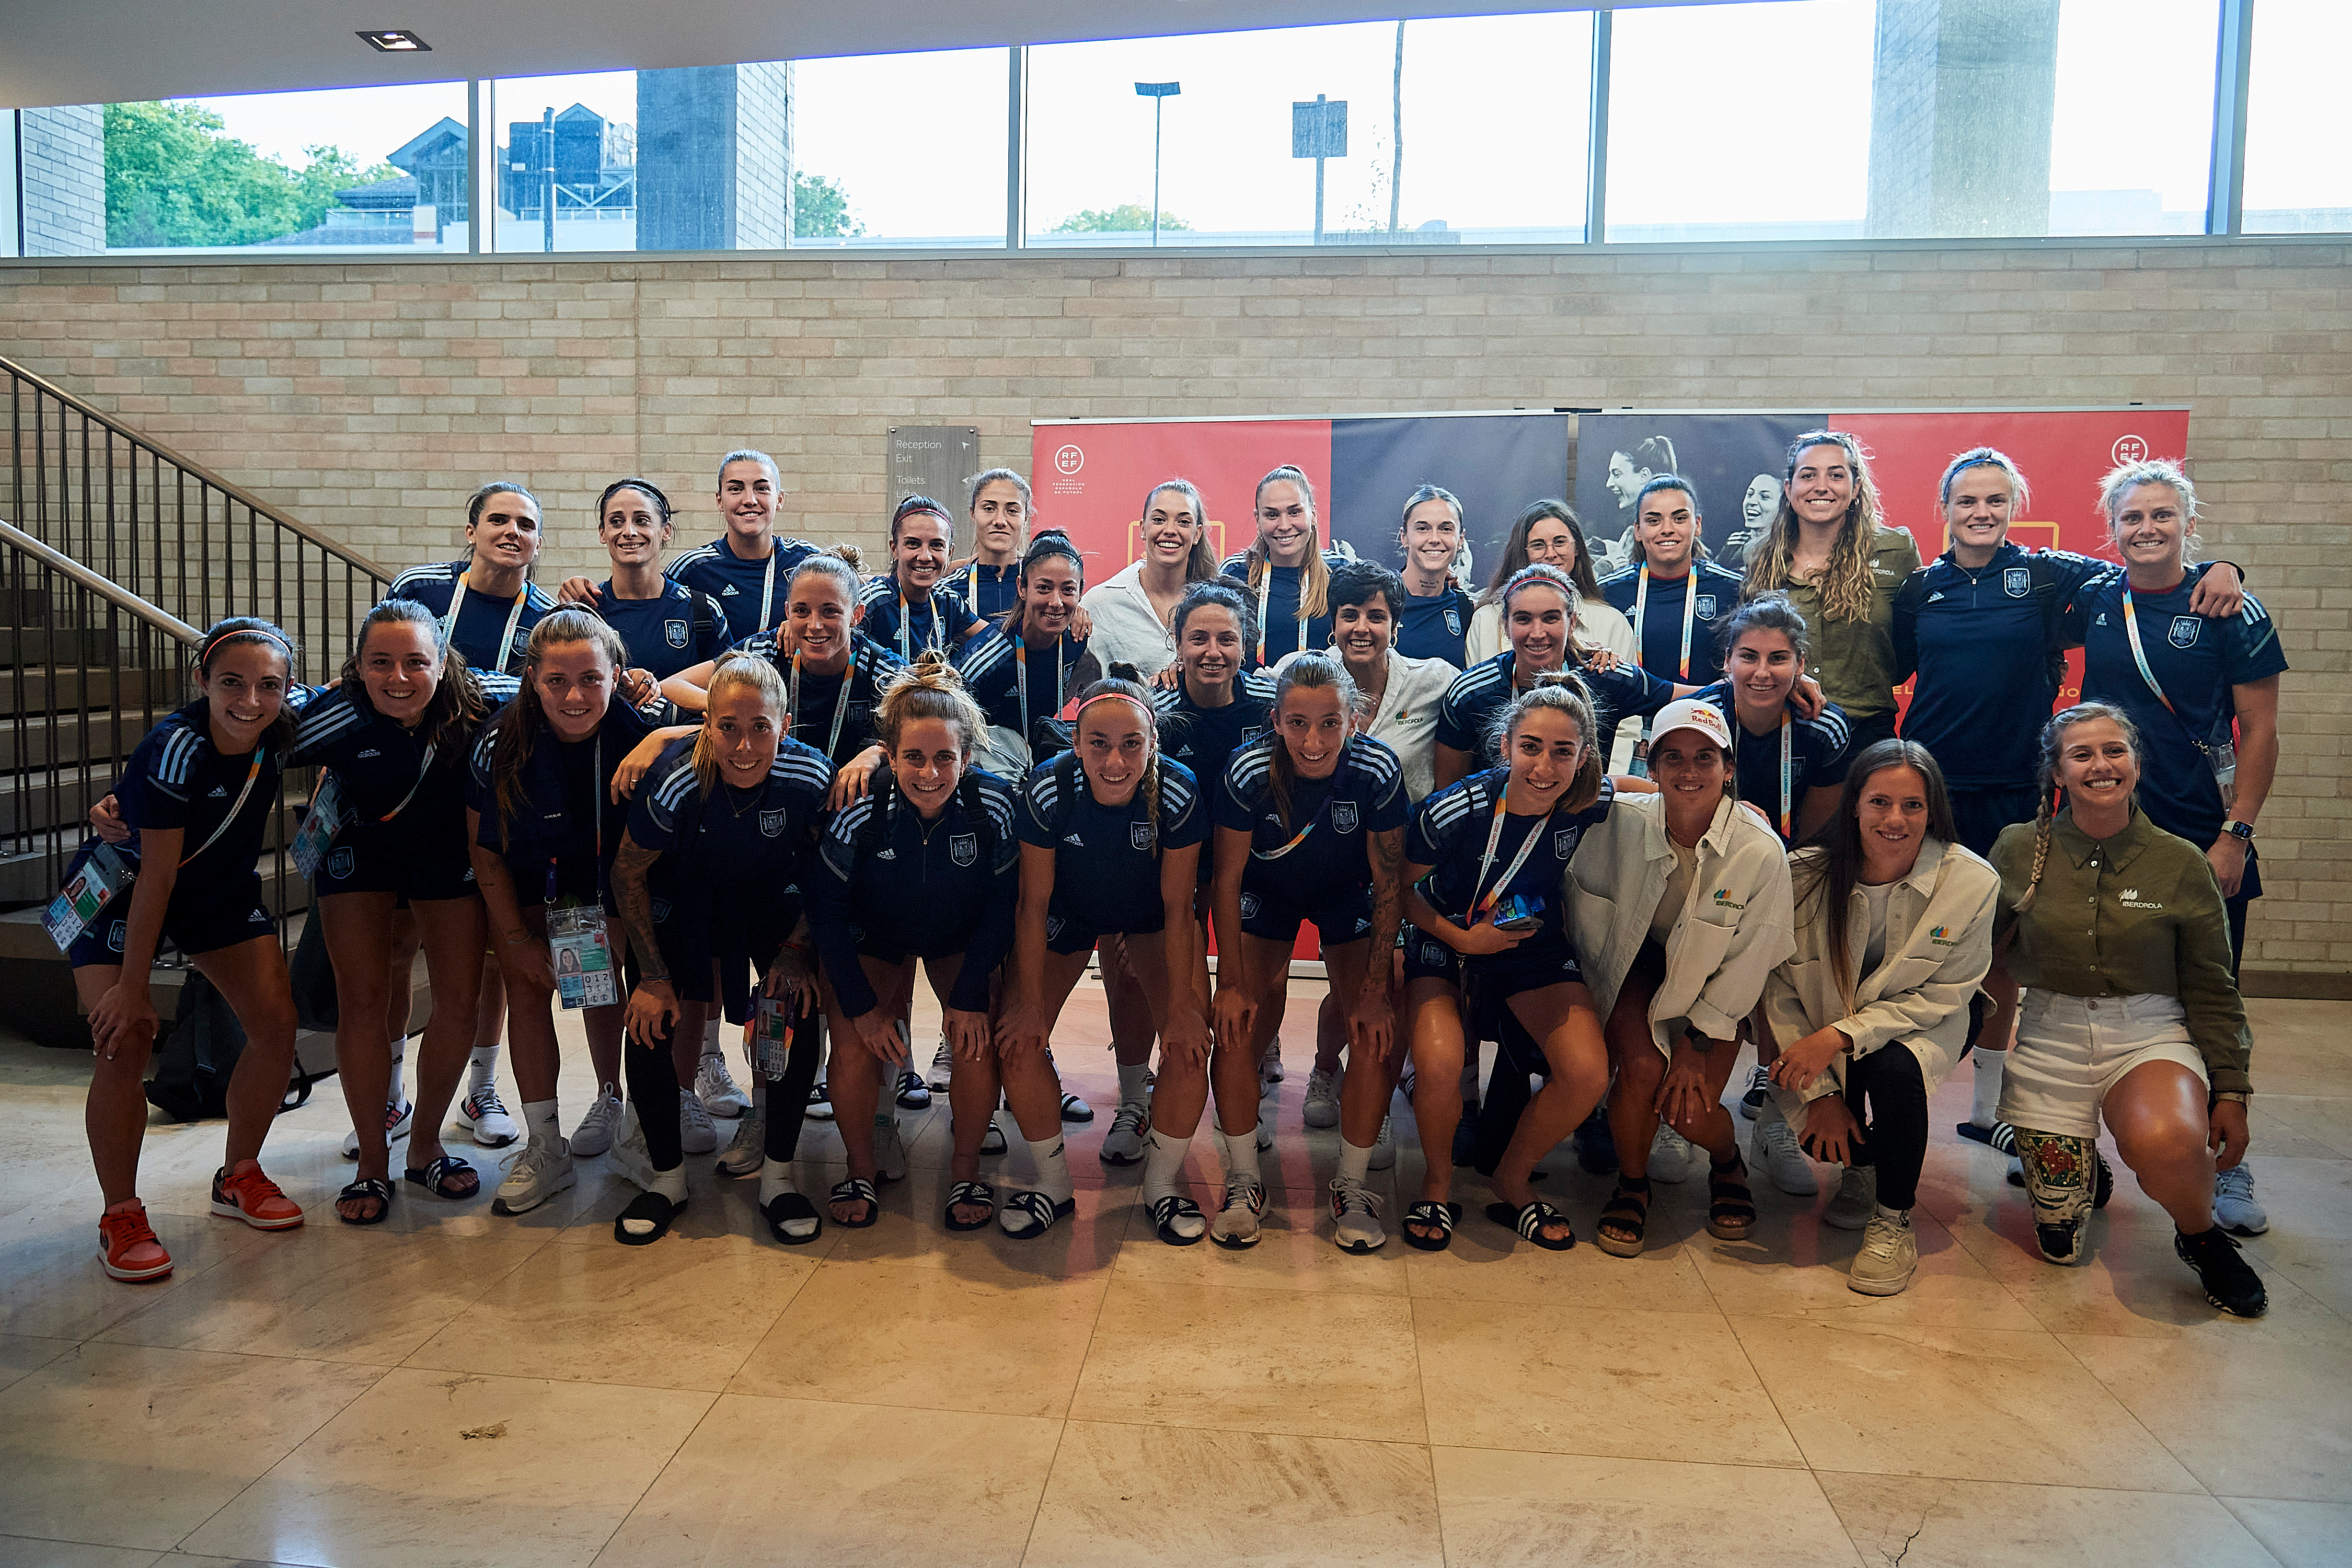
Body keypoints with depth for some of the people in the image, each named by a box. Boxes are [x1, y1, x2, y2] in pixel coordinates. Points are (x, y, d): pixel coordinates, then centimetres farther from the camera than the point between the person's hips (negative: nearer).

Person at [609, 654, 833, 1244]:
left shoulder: (812, 778, -29)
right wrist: (653, 975, -14)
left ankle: (777, 1177, 2)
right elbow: (627, 875, -14)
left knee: (802, 1014, -18)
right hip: (685, 898, -1)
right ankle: (666, 1178, 9)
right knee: (648, 1022, -15)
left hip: (772, 897, 1)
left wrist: (797, 948, -14)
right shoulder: (674, 783, -33)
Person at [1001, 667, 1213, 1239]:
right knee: (1017, 1040, -12)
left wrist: (1183, 1005, -17)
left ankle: (1160, 1183, 7)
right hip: (1066, 913, 1)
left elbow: (1178, 908, -20)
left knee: (1191, 1044, -16)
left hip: (1148, 916, 0)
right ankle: (1052, 1182, 10)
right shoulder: (1047, 789, -32)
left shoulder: (1178, 791, -32)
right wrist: (1030, 1003, -15)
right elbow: (1033, 903, -20)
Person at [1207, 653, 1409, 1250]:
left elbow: (1388, 884, -17)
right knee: (1237, 1033, -15)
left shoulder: (1379, 771, -29)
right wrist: (1232, 981, -15)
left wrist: (1375, 991, -18)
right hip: (1266, 893, 0)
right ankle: (1245, 1182, 7)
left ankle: (1352, 1184, 8)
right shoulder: (1248, 771, -30)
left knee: (1378, 1038, -14)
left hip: (1348, 893, 0)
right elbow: (1227, 878, -16)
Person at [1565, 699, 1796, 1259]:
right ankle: (1632, 1185, 6)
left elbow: (1750, 961, -13)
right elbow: (1584, 900, -3)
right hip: (1640, 965, 1)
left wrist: (1697, 1046, -11)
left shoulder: (1762, 851, -24)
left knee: (1690, 1108, -17)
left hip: (1715, 987, -1)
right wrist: (1609, 992, 0)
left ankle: (1728, 1162, 22)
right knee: (1641, 1067, -25)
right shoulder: (1623, 821, -21)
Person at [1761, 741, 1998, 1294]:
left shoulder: (1971, 882, -20)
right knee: (1818, 1132, -23)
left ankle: (1894, 1220, -11)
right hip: (1820, 1033, 1)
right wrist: (1820, 1094, -17)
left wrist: (1842, 1035, -28)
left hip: (1922, 1028, -1)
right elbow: (1780, 988, -11)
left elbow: (1944, 995, -15)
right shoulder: (1805, 875, -18)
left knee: (1892, 1065, -34)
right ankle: (1860, 1163, 17)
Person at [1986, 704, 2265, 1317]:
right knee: (2058, 1243, 3)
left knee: (2164, 1141, -38)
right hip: (2049, 1041, 2)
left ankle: (2203, 1237, -3)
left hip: (2150, 1035, -1)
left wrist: (2230, 1091, -1)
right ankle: (2079, 1162, 38)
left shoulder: (2182, 864, -4)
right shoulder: (2019, 849, -3)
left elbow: (2212, 991, 2)